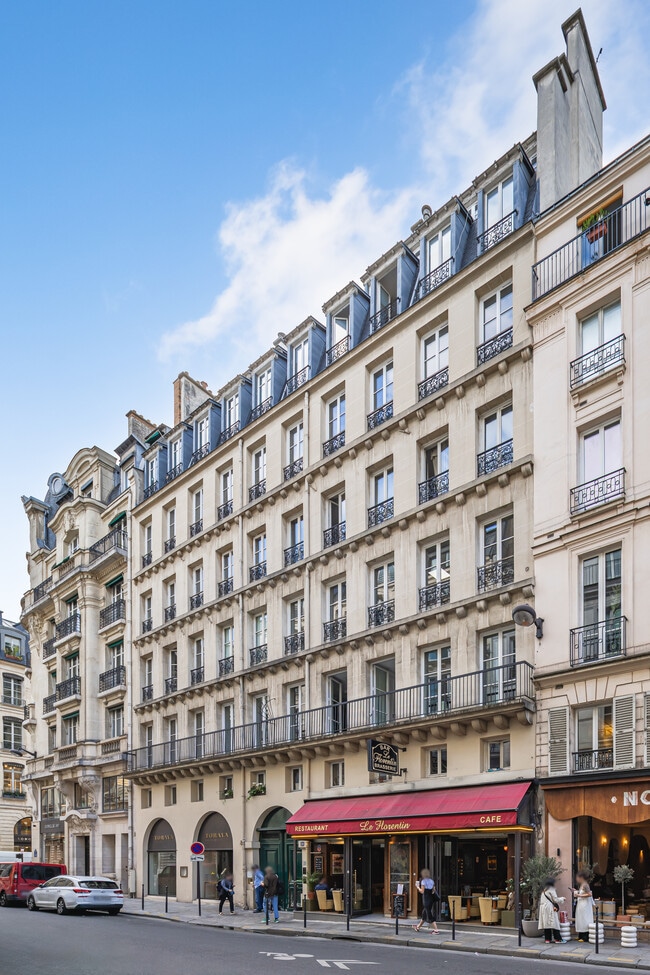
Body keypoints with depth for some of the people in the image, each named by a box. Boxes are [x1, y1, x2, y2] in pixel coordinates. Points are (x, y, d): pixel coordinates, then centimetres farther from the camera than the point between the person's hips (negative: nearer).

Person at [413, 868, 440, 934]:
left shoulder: (423, 881, -12)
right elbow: (434, 890, 8)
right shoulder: (432, 881, 8)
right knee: (424, 913, 20)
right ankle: (418, 927, 36)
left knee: (430, 915, -4)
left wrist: (417, 886, 0)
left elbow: (422, 891, -14)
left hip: (426, 899, -8)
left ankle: (436, 930, -9)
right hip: (432, 899, 8)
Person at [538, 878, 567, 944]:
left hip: (544, 908, 8)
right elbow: (556, 899, -8)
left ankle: (547, 939, 3)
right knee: (554, 923, -5)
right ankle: (558, 939, -6)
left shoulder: (544, 890, 17)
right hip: (550, 909, -8)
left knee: (547, 924, 5)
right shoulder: (551, 889, -7)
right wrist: (562, 899, 9)